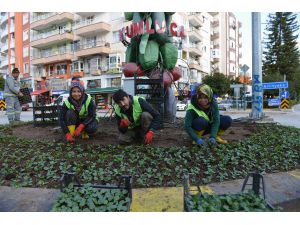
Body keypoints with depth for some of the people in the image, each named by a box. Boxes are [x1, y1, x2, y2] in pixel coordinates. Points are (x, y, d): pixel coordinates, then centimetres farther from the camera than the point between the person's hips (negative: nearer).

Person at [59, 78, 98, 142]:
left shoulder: (89, 100, -24)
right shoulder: (67, 102, -20)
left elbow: (92, 116, -25)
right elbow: (62, 119, -21)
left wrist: (81, 126, -38)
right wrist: (67, 134, -34)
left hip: (87, 121, -1)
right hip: (74, 122, 1)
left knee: (92, 128, -34)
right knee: (70, 112, -29)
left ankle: (84, 132, 2)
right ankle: (71, 135, -21)